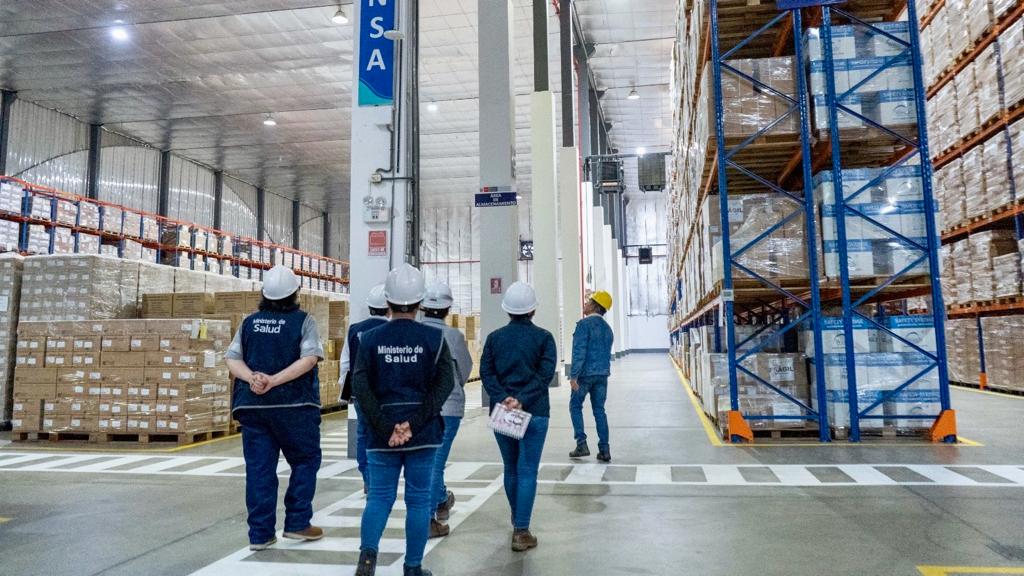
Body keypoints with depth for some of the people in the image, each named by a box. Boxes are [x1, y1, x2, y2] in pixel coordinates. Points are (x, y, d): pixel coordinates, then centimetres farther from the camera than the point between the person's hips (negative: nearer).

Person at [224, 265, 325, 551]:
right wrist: (275, 381, -16)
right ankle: (297, 523, 12)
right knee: (305, 461, 12)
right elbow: (309, 359, -15)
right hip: (293, 405, -4)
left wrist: (252, 378, -11)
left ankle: (260, 533, 11)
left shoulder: (249, 322, 9)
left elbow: (232, 359, 1)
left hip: (252, 405, 4)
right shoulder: (303, 320, -3)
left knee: (259, 468, 8)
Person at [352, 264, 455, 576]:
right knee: (419, 499, 10)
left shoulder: (370, 339, 0)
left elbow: (360, 388, -7)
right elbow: (444, 384, -10)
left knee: (379, 496, 13)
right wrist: (415, 423, -12)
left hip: (382, 434, 1)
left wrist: (387, 428, -8)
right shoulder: (434, 338, -2)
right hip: (424, 433, -1)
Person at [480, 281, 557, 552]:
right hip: (534, 412, -3)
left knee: (511, 469, 18)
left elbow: (486, 371, -4)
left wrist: (503, 398, -12)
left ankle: (518, 523, 34)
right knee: (528, 472, 2)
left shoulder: (494, 337, 5)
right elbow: (545, 374, -12)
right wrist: (522, 400, -17)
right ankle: (521, 532, -1)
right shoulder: (543, 337, -2)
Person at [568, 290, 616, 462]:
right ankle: (604, 450, 7)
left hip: (585, 373, -6)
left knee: (575, 406, 8)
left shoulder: (584, 324, -11)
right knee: (599, 410, 10)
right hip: (603, 374, 6)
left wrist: (574, 375, -19)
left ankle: (582, 444, 2)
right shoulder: (607, 328, 13)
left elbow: (579, 351, -18)